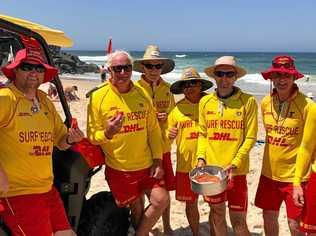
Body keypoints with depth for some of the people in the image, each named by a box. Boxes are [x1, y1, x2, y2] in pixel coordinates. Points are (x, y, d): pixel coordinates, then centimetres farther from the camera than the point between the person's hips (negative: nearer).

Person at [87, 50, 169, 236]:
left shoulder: (142, 94, 0)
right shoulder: (98, 97, -9)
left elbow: (153, 129, 4)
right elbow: (92, 136, -7)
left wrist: (157, 160, -2)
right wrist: (107, 133, -29)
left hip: (147, 165, 3)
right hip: (118, 168, -2)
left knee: (162, 200, -4)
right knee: (137, 209, 10)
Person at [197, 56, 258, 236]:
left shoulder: (248, 101, -6)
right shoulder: (205, 102, 4)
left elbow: (250, 138, -7)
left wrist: (234, 164, -14)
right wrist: (201, 158, -3)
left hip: (236, 170, -3)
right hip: (210, 168, 3)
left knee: (238, 219, 3)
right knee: (217, 213, 16)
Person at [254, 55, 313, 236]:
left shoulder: (306, 105, -16)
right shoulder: (265, 103, 0)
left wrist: (301, 180, -12)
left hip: (295, 175, -5)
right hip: (269, 173, 5)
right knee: (269, 218, 17)